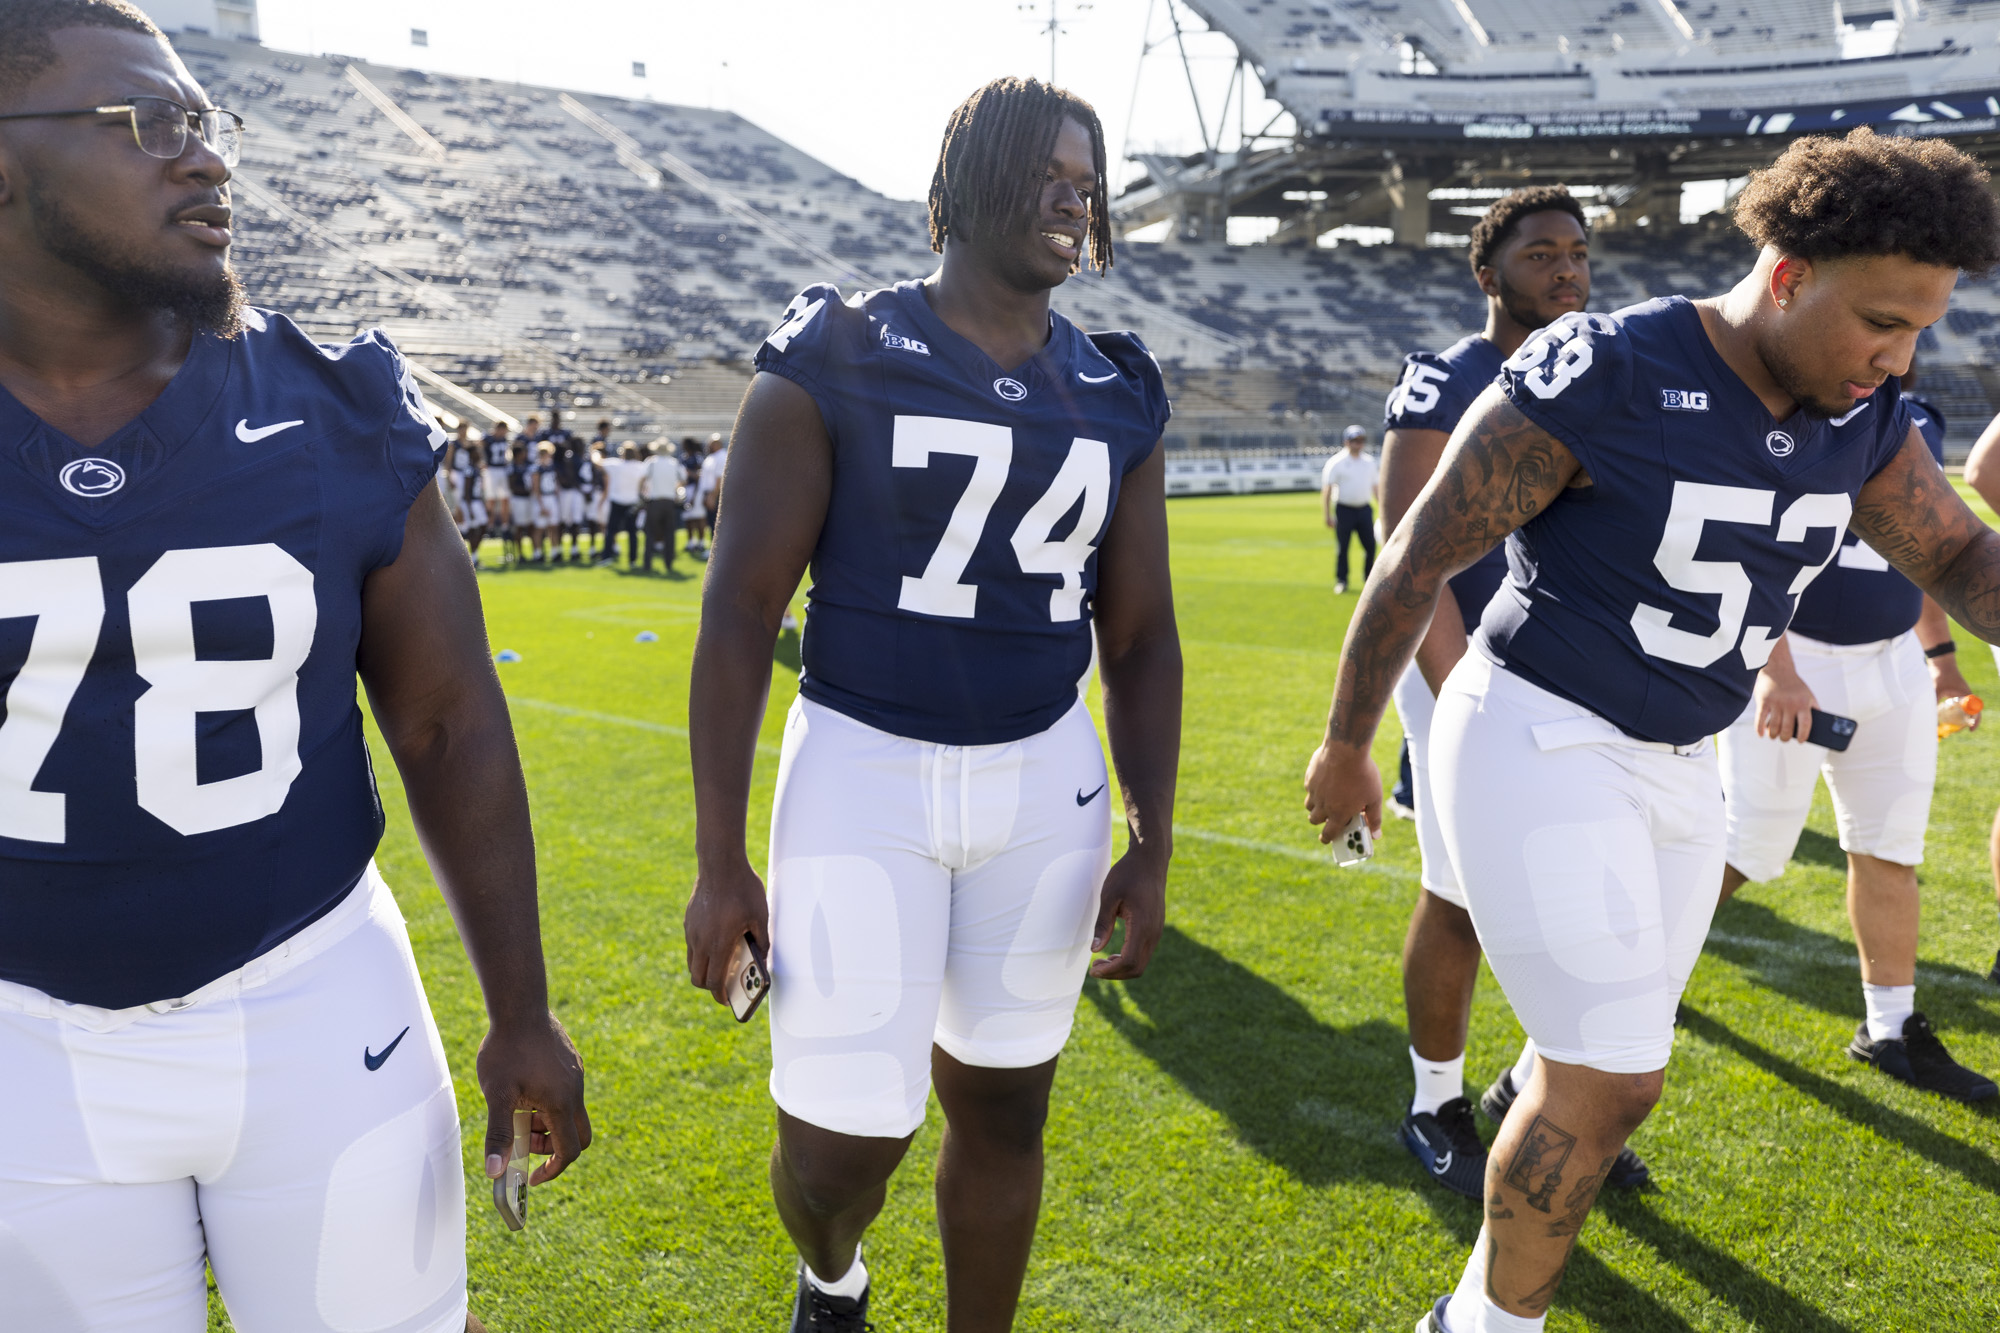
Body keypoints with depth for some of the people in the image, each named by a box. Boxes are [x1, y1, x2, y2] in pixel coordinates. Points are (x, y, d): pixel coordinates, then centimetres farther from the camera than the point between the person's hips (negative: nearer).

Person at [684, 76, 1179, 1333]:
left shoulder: (1117, 398, 5)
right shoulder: (836, 363, -8)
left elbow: (1140, 634, 9)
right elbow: (741, 609, -8)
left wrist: (1154, 846, 3)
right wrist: (720, 859, -9)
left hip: (1045, 782, 4)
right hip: (864, 777, -4)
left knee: (1003, 1106, 14)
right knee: (848, 1138, 2)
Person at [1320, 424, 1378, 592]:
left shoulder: (1369, 461, 13)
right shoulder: (1336, 462, -4)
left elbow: (1375, 487, 20)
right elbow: (1327, 490, -7)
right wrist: (1327, 515, -12)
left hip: (1364, 509, 5)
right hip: (1344, 509, -5)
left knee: (1370, 545, 3)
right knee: (1342, 547, -1)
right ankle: (1341, 581, 8)